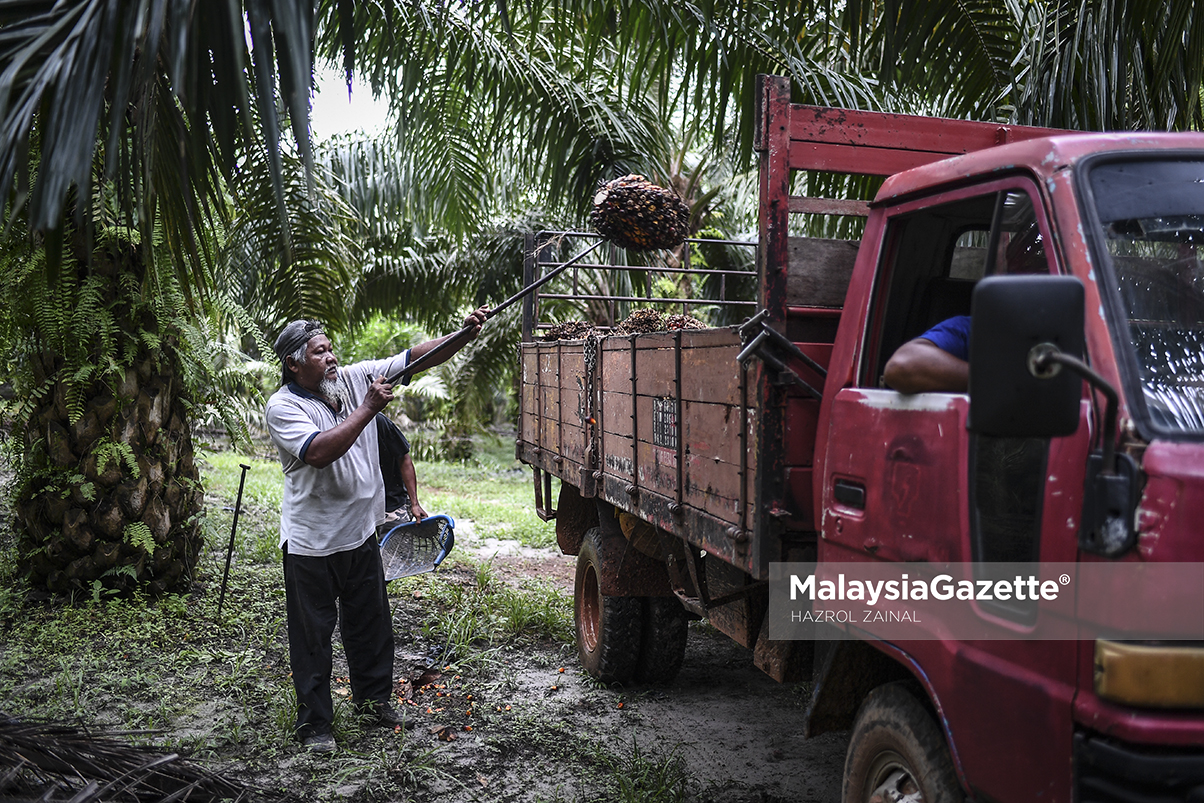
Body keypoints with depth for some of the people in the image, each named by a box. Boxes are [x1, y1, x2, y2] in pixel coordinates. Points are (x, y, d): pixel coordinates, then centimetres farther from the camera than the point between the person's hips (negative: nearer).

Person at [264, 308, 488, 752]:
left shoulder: (354, 379, 0)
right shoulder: (283, 407, -15)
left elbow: (417, 356, -2)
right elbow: (319, 452, -31)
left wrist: (465, 333, -15)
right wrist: (368, 409, -28)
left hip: (361, 532, 6)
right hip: (312, 544, -5)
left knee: (371, 623, 18)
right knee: (312, 635, 6)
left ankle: (373, 697, 38)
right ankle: (314, 722, 21)